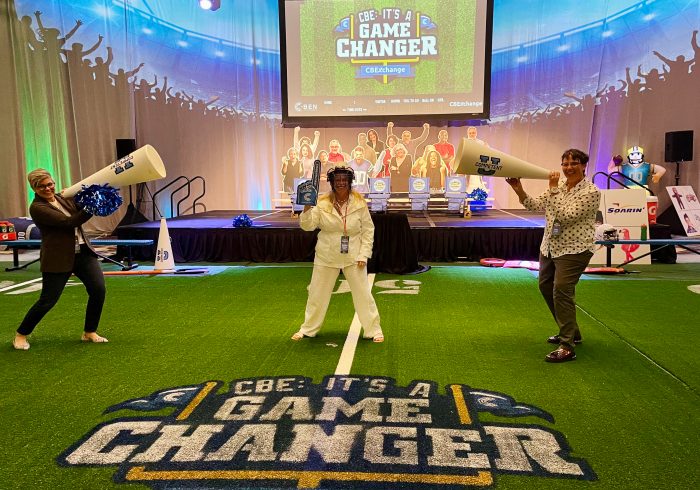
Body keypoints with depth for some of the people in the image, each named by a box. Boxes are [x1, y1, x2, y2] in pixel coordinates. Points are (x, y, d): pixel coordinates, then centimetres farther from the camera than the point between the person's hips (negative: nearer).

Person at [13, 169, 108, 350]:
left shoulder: (63, 198, 10)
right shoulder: (37, 208, -11)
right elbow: (69, 222, -21)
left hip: (83, 252, 6)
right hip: (58, 259, -6)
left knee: (99, 289, -6)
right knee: (48, 300, 0)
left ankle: (89, 332, 11)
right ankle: (20, 335, 24)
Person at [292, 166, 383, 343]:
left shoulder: (359, 203, -8)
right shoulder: (322, 203, -7)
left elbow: (368, 230, -4)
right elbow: (307, 226, -11)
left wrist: (363, 254, -9)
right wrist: (307, 207, -28)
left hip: (353, 257, -1)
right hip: (327, 257, 1)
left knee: (363, 294, 5)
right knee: (317, 293, 13)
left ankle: (374, 330, 23)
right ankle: (307, 329, 32)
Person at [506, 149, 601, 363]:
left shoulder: (591, 192, -13)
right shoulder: (559, 186, 8)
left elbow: (566, 216, -23)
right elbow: (535, 204, 1)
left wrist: (553, 189, -21)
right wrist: (519, 190, -14)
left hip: (574, 249, -8)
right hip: (550, 246, 9)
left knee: (562, 291, -16)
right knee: (545, 287, 15)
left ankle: (567, 347, -10)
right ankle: (570, 332, 32)